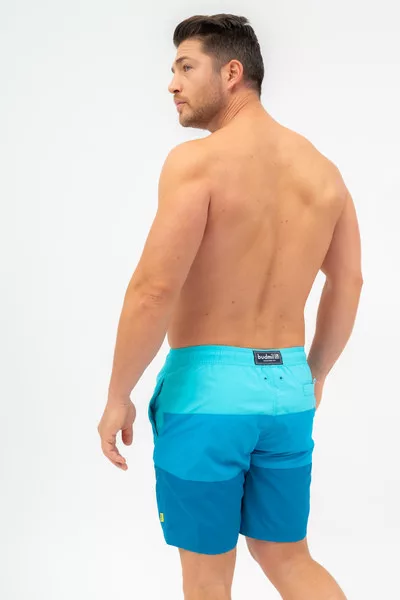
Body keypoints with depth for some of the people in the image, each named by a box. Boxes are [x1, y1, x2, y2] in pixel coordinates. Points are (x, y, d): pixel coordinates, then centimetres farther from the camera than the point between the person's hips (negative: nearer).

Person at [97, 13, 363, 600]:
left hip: (207, 387, -6)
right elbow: (348, 284, 14)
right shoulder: (322, 169, 6)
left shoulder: (198, 160, -14)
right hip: (287, 390, 6)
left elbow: (154, 289, -20)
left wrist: (117, 397, -8)